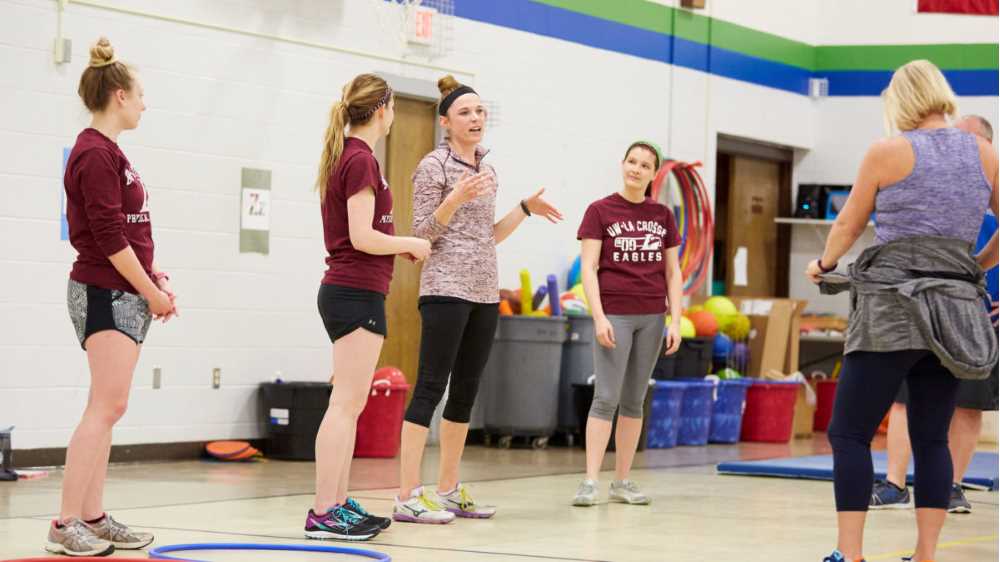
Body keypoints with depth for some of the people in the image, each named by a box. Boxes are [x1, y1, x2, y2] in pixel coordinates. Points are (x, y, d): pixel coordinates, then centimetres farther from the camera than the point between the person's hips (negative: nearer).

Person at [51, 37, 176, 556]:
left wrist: (153, 274, 10)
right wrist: (152, 291, -11)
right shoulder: (96, 154, -14)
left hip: (126, 294, 10)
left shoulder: (107, 153, 17)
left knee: (108, 410, 10)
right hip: (106, 294, -10)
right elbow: (107, 238, -18)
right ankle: (66, 526, -11)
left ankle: (92, 518, 13)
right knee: (105, 408, -12)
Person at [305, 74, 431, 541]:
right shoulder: (362, 160, -14)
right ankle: (323, 514, -11)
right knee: (345, 404, -10)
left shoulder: (343, 156, 15)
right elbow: (362, 236, -20)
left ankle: (339, 504, 17)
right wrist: (411, 244, -6)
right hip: (358, 293, -10)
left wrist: (400, 248, 15)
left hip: (343, 291, 10)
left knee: (351, 404, 13)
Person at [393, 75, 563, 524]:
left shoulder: (486, 170, 17)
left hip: (484, 293, 8)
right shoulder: (434, 166, -5)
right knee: (430, 388, -10)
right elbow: (423, 234, -10)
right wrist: (457, 197, -22)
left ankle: (448, 490, 14)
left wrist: (526, 210, 14)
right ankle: (408, 496, -12)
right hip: (446, 289, -8)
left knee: (465, 393, 9)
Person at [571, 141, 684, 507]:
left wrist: (675, 322, 3)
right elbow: (588, 268, -5)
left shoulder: (662, 216, 10)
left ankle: (622, 481, 10)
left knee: (634, 400, 6)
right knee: (606, 397, -10)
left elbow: (673, 273, 11)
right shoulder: (600, 211, -1)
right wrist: (599, 317, -14)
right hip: (614, 315, -4)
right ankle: (590, 482, -10)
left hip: (651, 317, 4)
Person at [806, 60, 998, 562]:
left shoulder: (887, 152, -1)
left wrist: (824, 264, 29)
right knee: (931, 439, 9)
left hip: (894, 306, -4)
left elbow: (848, 226, 11)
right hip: (957, 308, 5)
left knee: (849, 433, -2)